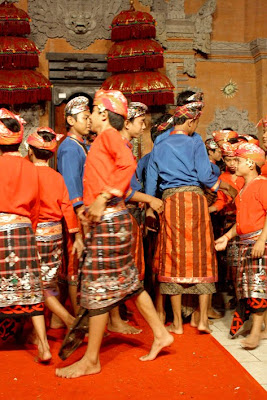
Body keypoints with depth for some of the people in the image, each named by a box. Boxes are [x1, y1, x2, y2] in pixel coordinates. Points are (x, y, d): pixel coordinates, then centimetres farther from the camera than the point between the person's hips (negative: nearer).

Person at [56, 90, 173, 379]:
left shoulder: (109, 135, -6)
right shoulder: (104, 140, 21)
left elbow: (128, 163, -25)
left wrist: (103, 198, -26)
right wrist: (90, 204, 11)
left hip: (108, 217, -10)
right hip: (109, 217, 10)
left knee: (97, 285, -5)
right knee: (127, 280, 15)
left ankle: (91, 360, 5)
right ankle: (160, 334, 26)